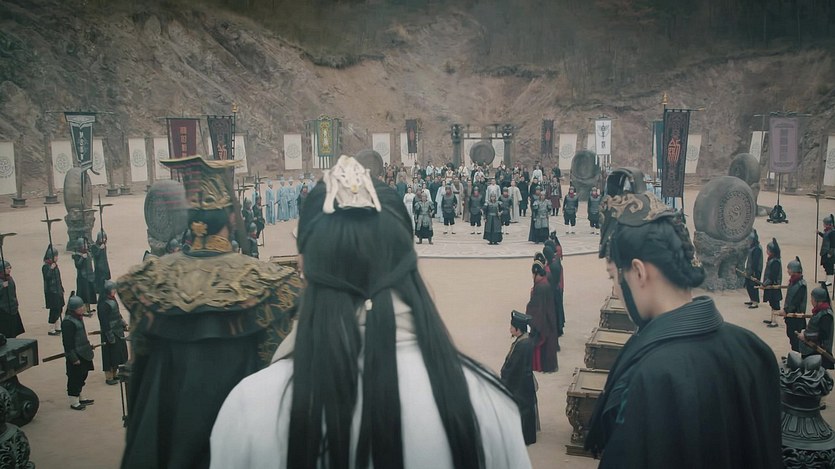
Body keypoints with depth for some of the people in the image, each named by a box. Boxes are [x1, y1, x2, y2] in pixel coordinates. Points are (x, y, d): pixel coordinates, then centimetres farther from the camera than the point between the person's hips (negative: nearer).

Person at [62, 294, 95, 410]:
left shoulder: (78, 318, 7)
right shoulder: (68, 322, -23)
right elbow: (68, 342, -22)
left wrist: (87, 346, 23)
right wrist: (73, 358, -21)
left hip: (82, 354, 10)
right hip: (75, 356, -10)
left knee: (82, 376, 20)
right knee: (75, 378, 2)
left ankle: (79, 398, 34)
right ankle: (74, 402, 14)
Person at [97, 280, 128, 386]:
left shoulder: (112, 299, 6)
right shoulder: (104, 304, -21)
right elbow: (104, 321, -21)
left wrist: (123, 323, 16)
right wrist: (110, 336, -20)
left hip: (118, 331, 9)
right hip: (110, 333, -9)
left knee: (118, 353, 17)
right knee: (110, 355, 3)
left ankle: (114, 374, 31)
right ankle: (109, 377, 16)